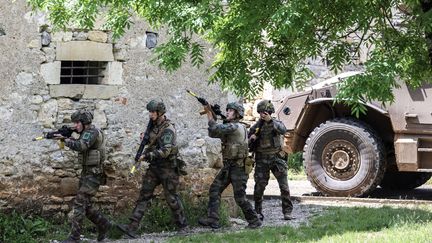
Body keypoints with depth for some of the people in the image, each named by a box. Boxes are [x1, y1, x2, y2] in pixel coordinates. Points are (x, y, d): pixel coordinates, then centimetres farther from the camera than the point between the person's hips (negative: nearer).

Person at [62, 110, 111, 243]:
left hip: (93, 174, -10)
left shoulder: (92, 132, -16)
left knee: (80, 203, -12)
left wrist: (67, 141, -14)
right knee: (84, 205, 13)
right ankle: (103, 224, 26)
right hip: (86, 173, 10)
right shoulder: (86, 133, 15)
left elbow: (81, 146, -30)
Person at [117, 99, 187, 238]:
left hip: (167, 167, -8)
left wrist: (146, 156, -22)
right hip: (153, 167, 8)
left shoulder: (168, 129, -16)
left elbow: (165, 151, -25)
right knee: (144, 195, -1)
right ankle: (132, 227, -8)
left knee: (171, 197, 2)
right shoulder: (153, 125, 10)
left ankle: (182, 224, 20)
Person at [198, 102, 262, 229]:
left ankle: (254, 221, 10)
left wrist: (209, 113, -13)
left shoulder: (235, 127, -17)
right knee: (215, 189, 0)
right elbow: (213, 133, 11)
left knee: (240, 197, -4)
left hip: (238, 167, -9)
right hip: (228, 166, 9)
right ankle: (212, 219, -2)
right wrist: (214, 115, 3)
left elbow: (215, 129, -24)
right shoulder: (229, 127, 13)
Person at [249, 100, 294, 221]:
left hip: (277, 159, -1)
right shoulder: (255, 127, 5)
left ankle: (287, 212, 2)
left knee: (284, 187, -5)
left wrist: (271, 121, -33)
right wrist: (251, 139, -13)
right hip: (262, 161, 1)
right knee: (259, 187, -4)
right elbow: (248, 145, 10)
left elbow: (283, 130, -23)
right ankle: (258, 212, 9)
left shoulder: (276, 123, 1)